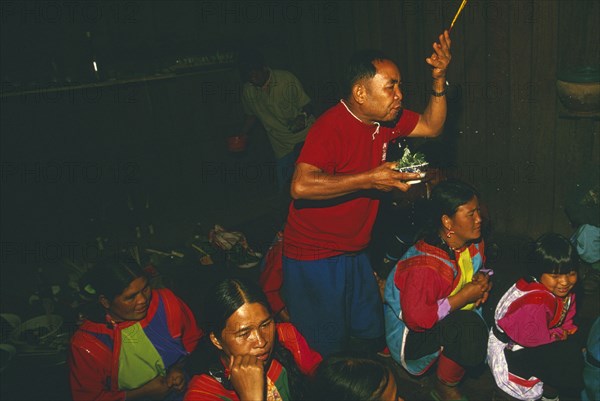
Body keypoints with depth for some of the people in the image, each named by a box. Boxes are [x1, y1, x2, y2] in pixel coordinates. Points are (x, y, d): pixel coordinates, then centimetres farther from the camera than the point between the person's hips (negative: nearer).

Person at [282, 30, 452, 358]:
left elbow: (431, 126, 15)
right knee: (326, 350, 5)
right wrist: (370, 179, -32)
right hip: (314, 257, -8)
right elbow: (301, 186, -38)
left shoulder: (386, 119, 1)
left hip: (354, 251, 9)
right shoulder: (332, 127, -25)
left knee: (372, 337, 20)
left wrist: (439, 80, -1)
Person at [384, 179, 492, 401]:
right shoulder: (425, 265, -33)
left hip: (451, 317, 9)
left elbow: (480, 267, 17)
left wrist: (483, 279, -9)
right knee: (469, 327, -32)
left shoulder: (473, 243, -5)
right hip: (412, 334, -9)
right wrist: (463, 297, -28)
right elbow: (416, 318, -34)